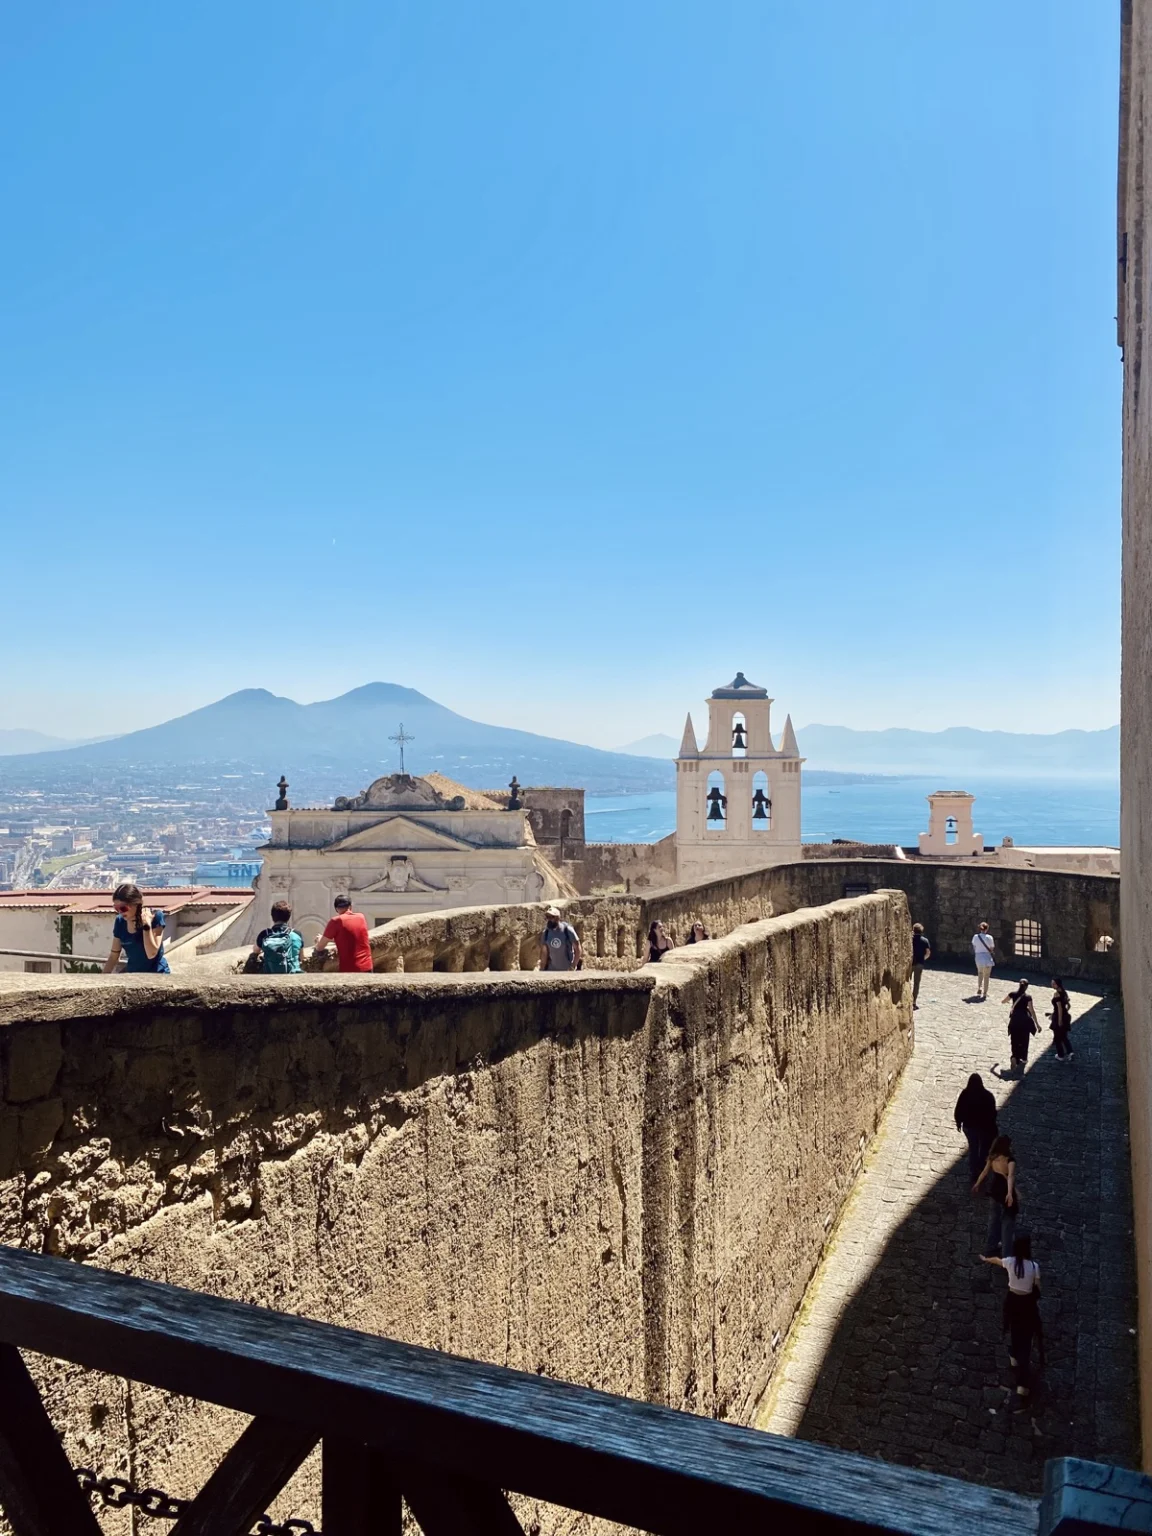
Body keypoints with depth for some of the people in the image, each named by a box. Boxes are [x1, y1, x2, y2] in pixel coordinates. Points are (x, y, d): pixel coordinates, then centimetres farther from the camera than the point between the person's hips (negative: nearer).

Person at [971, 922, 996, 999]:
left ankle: (979, 989, 21)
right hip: (987, 957, -3)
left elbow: (974, 947, 1)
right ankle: (984, 994, 11)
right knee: (986, 976, 9)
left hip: (978, 957, 3)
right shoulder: (989, 937, -12)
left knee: (980, 973, 27)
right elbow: (992, 949, -6)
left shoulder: (975, 937, -4)